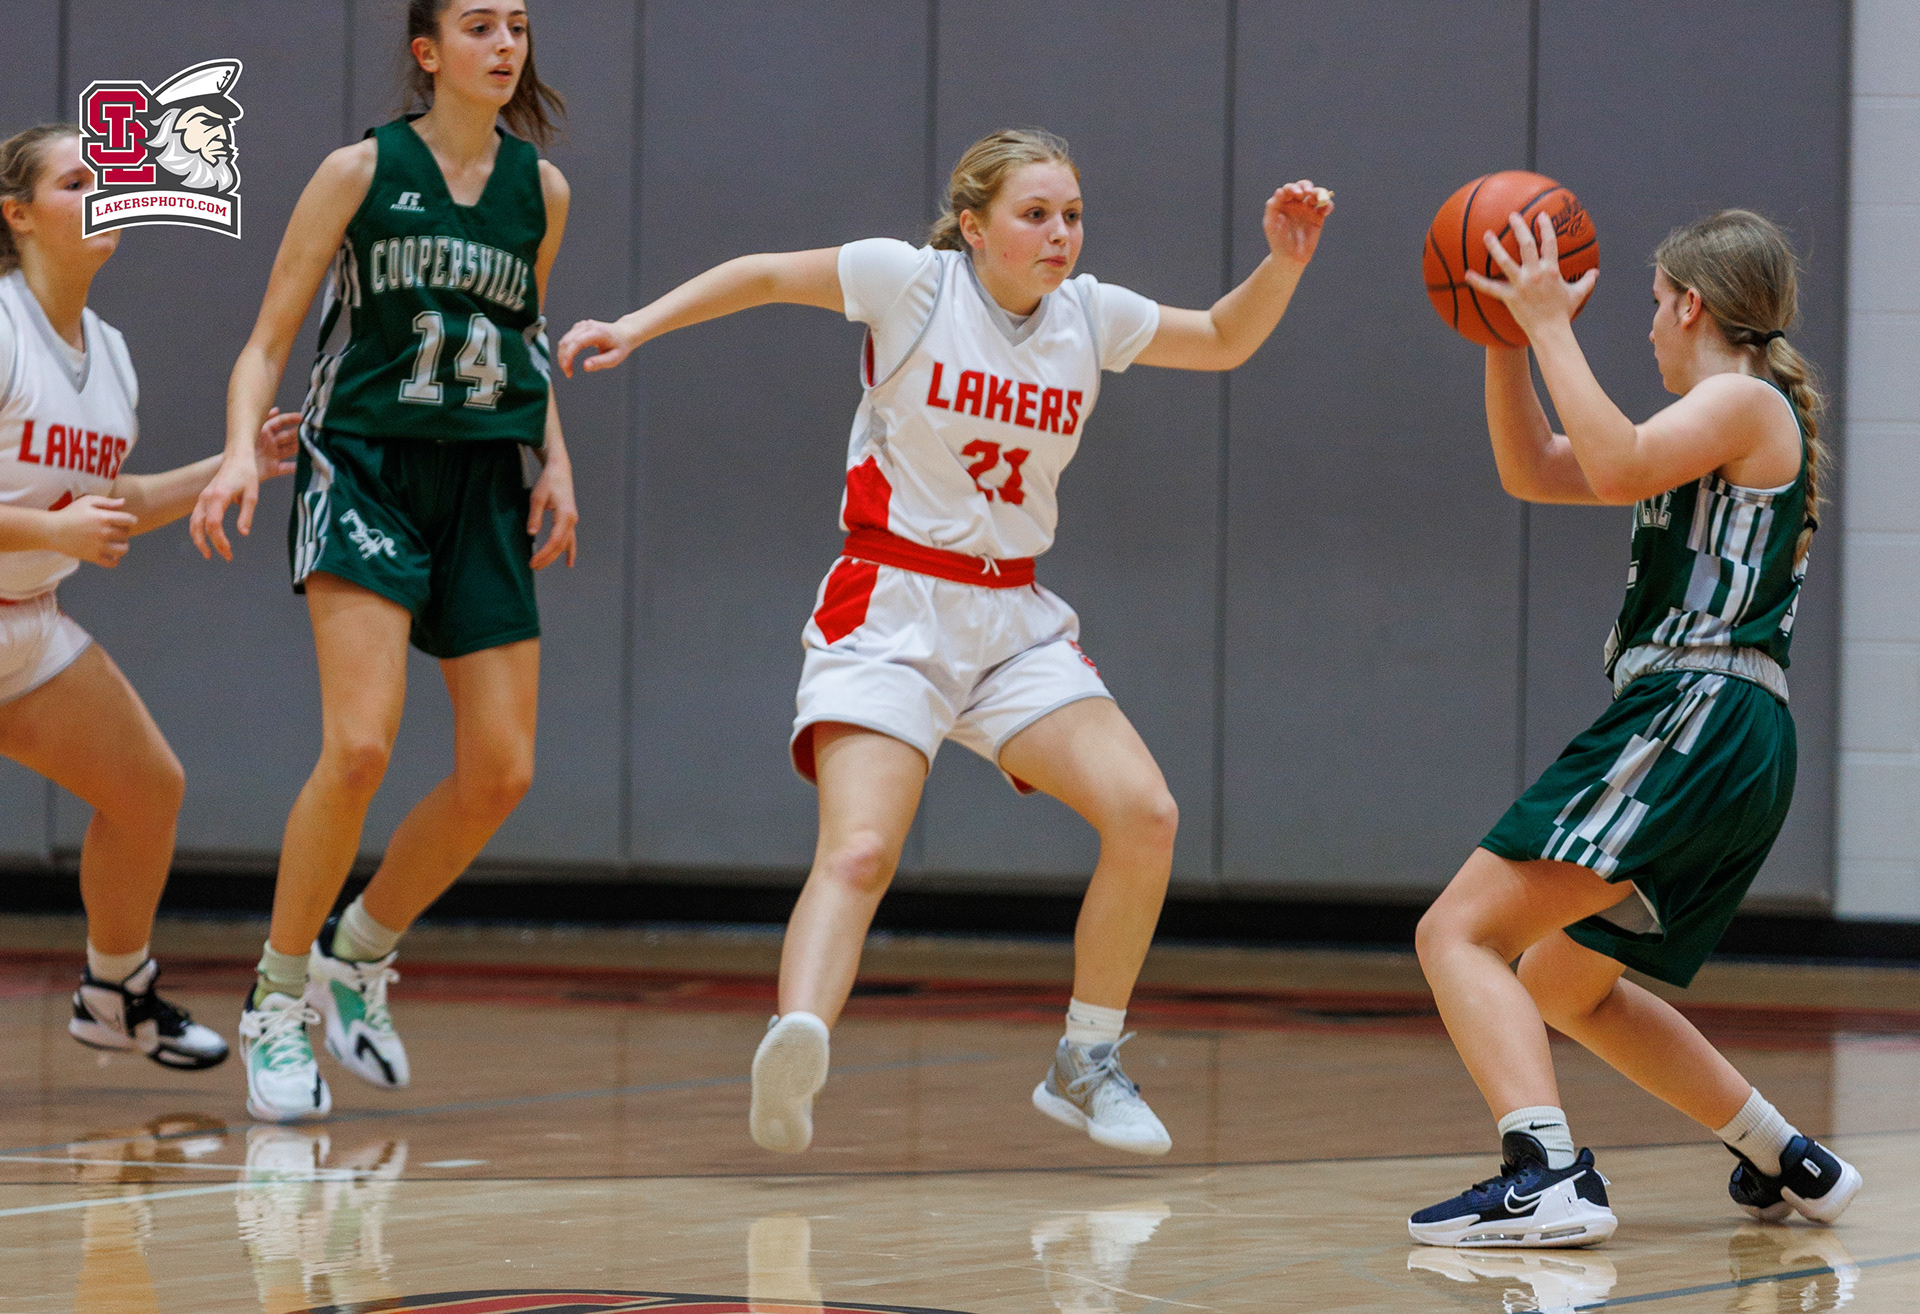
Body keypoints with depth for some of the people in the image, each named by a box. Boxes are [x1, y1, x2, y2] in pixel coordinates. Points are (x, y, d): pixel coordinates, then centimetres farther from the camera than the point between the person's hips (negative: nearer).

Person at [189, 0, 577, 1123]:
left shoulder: (542, 190, 9)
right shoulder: (364, 170, -3)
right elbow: (270, 340, -1)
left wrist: (556, 462, 10)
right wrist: (242, 451, -19)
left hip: (485, 485, 5)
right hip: (364, 469, -5)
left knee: (502, 774, -2)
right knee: (361, 746, -20)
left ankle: (357, 954, 22)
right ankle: (278, 1000, -5)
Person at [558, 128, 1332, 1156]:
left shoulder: (1091, 315, 4)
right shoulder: (913, 281, -8)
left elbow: (1225, 342, 18)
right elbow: (766, 275, 4)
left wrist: (1282, 264, 1)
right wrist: (636, 328, -2)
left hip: (1015, 622, 5)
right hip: (888, 609, -5)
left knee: (1144, 813, -11)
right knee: (860, 850, -27)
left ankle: (1086, 1065, 5)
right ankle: (794, 1044, -47)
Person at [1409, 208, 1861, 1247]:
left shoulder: (1746, 401, -4)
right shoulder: (1724, 427, 25)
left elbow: (1616, 471, -24)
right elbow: (1532, 472, 28)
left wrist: (1552, 325, -17)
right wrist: (1510, 334, 17)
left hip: (1696, 722, -10)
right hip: (1733, 745, 10)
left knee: (1460, 932, -18)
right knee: (1562, 986, 26)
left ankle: (1548, 1178, -36)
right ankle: (1790, 1167, 29)